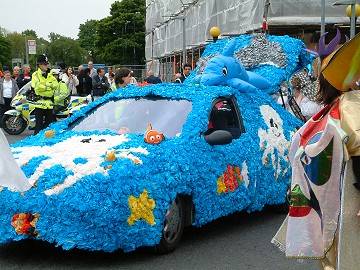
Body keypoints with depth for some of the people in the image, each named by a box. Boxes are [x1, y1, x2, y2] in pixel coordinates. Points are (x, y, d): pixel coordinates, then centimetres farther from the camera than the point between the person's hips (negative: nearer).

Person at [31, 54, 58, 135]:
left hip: (49, 101, 6)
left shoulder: (50, 75, 16)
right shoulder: (36, 74, -2)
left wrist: (47, 84, -13)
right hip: (40, 101, -6)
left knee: (49, 122, 12)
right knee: (39, 124, -6)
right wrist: (48, 87, -11)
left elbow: (56, 84, 3)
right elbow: (37, 86, -17)